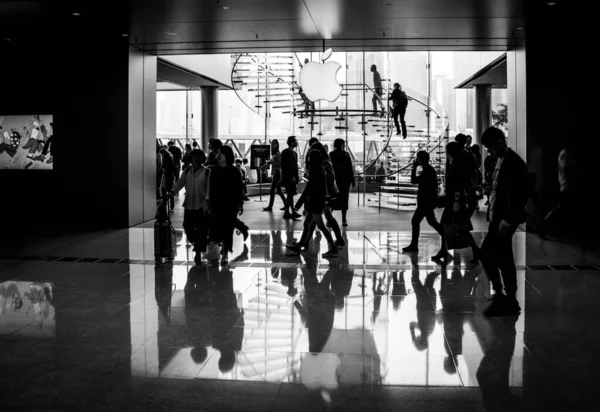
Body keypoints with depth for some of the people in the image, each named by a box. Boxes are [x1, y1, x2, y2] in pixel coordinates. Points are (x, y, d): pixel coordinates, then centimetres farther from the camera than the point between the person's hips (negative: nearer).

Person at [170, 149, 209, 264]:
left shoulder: (206, 172, -4)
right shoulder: (187, 171, 9)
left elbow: (209, 189, -7)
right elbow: (180, 183, 6)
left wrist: (206, 204, -16)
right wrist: (173, 191, -13)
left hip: (201, 206, -4)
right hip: (189, 205, 4)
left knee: (201, 230, -2)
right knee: (187, 227, 7)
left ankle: (198, 253, 8)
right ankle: (196, 244, 34)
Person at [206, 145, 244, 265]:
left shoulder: (234, 171, -2)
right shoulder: (214, 170, 2)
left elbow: (239, 189, 1)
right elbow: (210, 187, 3)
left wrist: (240, 204, 0)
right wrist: (208, 202, -1)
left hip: (231, 204, -1)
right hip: (217, 203, 1)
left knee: (228, 228, 0)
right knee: (216, 227, -3)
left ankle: (225, 253, 9)